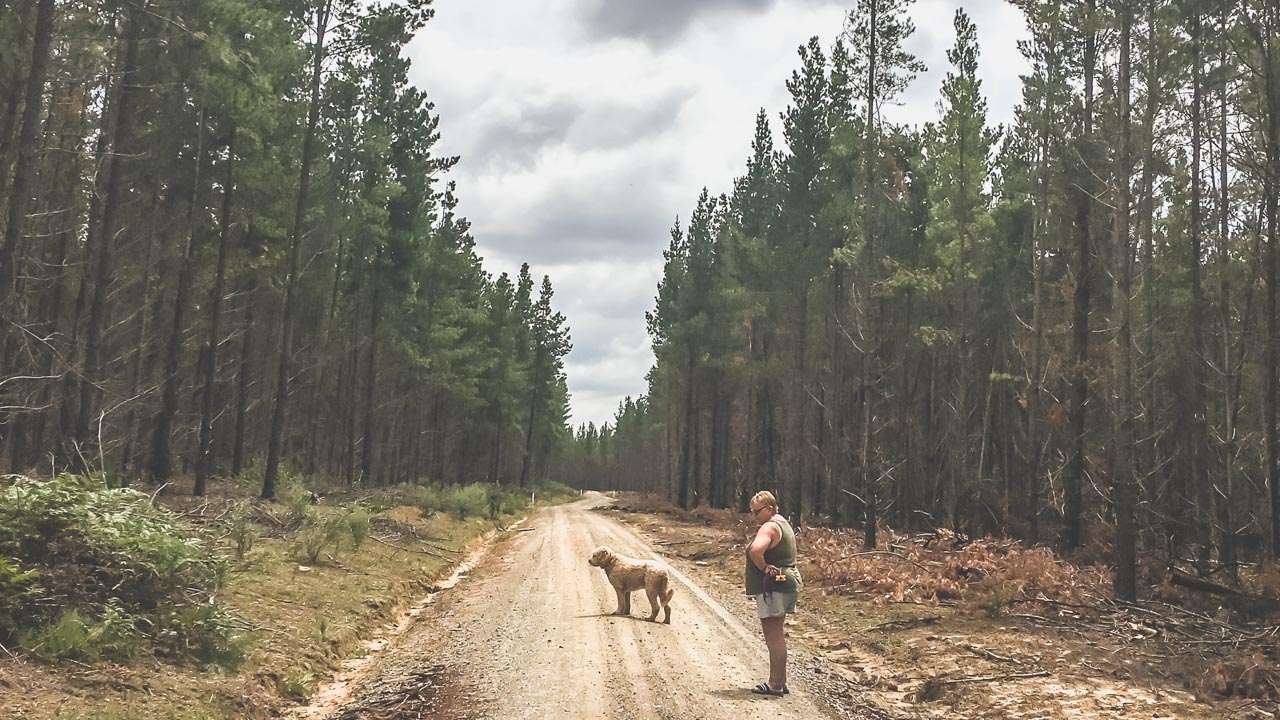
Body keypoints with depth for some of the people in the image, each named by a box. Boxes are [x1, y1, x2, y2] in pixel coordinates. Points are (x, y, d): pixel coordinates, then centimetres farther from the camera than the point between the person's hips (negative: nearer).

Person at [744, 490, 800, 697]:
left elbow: (755, 550, -34)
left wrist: (763, 567, -19)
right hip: (785, 584, 11)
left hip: (772, 587, -11)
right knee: (777, 636, 15)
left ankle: (775, 684, -3)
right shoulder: (783, 524, 18)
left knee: (774, 637, -6)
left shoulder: (769, 527, -15)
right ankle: (779, 682, 22)